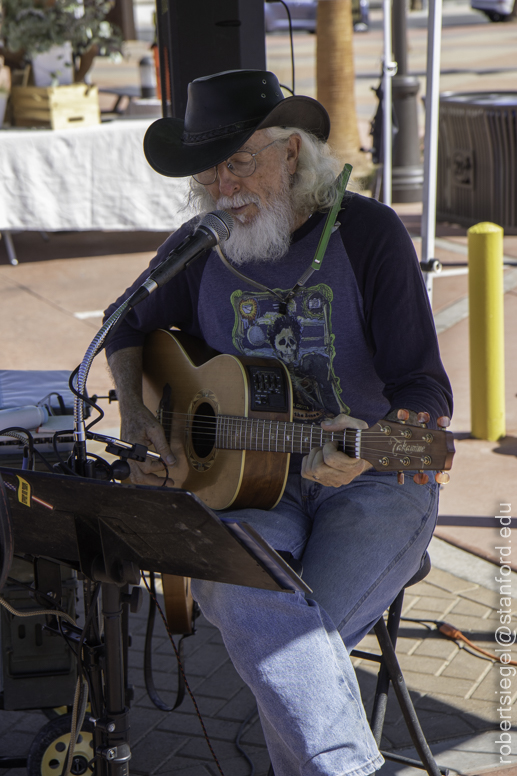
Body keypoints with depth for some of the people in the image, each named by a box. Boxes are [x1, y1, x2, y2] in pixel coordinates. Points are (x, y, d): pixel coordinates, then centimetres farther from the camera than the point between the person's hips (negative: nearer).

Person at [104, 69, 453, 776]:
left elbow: (424, 388, -9)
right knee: (243, 596, -32)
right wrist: (134, 414, 6)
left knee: (282, 649, -26)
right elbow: (128, 323, 24)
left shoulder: (367, 232, -6)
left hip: (374, 481, -2)